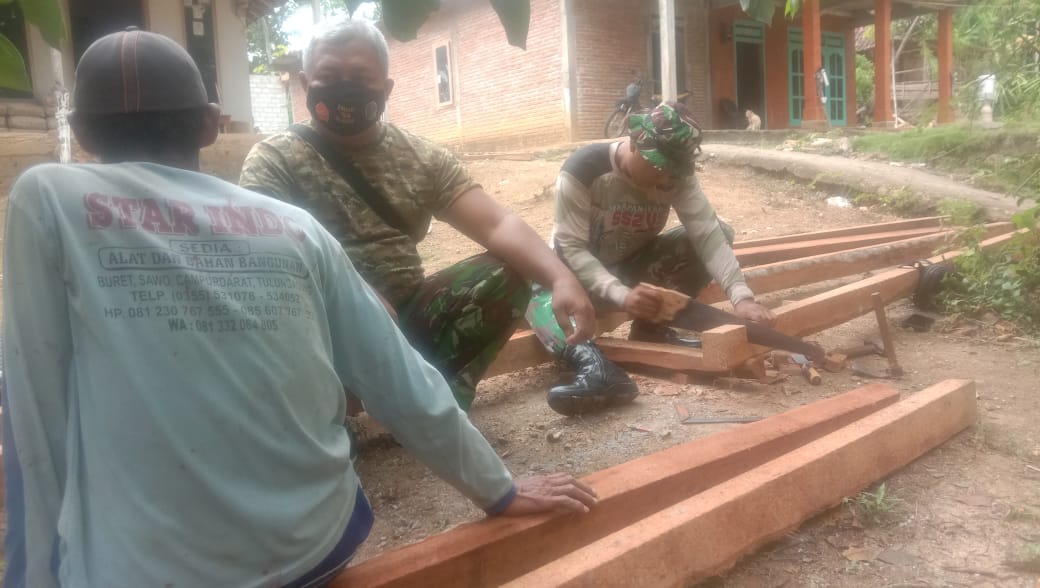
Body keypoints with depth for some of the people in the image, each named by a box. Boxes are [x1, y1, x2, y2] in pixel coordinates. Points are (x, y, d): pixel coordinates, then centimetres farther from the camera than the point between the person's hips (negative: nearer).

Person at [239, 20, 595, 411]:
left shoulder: (421, 158, 5)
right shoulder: (274, 160, -3)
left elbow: (498, 225, -6)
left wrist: (561, 278, -24)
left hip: (404, 313, 3)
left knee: (506, 275, -14)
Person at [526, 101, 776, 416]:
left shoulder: (676, 175, -15)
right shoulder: (583, 170, -27)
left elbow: (708, 233, -23)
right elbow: (571, 249, -28)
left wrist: (741, 295, -38)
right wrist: (620, 294, -43)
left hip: (635, 261, 4)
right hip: (581, 269, -4)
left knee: (721, 229, -14)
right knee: (540, 295, -37)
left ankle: (652, 328, -15)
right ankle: (598, 370, -56)